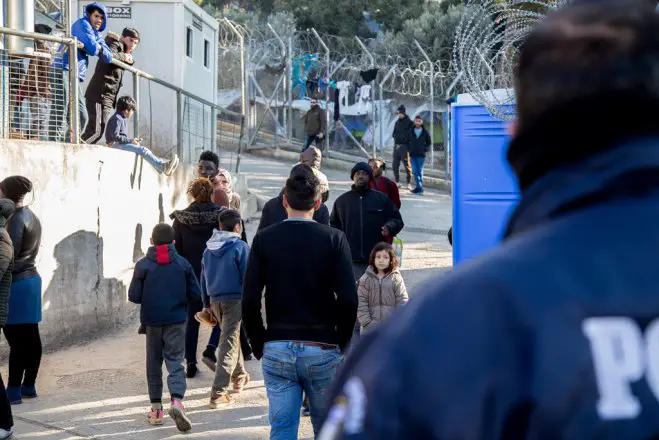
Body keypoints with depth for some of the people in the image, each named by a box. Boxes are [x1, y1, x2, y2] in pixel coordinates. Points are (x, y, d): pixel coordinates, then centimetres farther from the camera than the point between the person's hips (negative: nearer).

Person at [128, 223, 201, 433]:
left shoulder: (143, 265, -4)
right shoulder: (183, 263, -1)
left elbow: (134, 296, -7)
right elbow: (195, 293, -2)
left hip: (152, 321, 0)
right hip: (176, 321, 0)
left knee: (154, 363, 13)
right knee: (175, 362, 0)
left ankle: (156, 408, 14)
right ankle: (176, 401, -22)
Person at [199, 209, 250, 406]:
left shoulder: (209, 249, 10)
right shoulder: (240, 247, -10)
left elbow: (204, 278, 15)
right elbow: (247, 278, -12)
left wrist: (207, 304, 22)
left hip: (215, 300, 7)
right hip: (235, 300, -7)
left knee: (232, 338, 26)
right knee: (229, 344, -7)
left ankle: (239, 377, 41)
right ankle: (218, 393, -13)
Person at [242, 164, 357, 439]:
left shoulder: (264, 239, 0)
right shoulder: (334, 239, -4)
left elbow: (249, 302, -4)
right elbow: (348, 300, -9)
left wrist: (259, 345, 8)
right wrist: (340, 344, 4)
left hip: (276, 351, 1)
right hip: (323, 350, -1)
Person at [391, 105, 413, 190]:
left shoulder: (409, 122, -4)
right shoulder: (397, 122, 16)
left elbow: (410, 135, -9)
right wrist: (396, 137, 0)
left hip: (404, 146, -7)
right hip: (396, 146, 7)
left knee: (407, 165, -5)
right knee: (395, 165, 6)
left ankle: (409, 183, -2)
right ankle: (397, 182, 16)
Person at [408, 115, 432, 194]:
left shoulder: (425, 132, 2)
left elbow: (429, 143, 10)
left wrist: (425, 149, -4)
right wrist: (408, 150, 4)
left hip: (421, 155, -1)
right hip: (412, 155, 1)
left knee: (420, 172, 3)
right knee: (415, 172, -3)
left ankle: (419, 187, 10)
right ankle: (419, 188, -1)